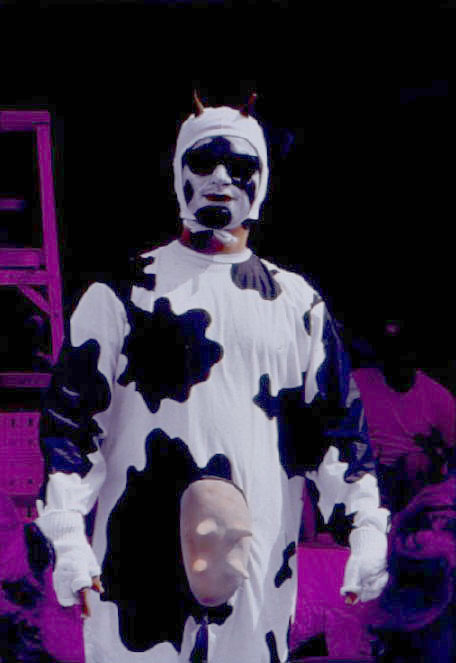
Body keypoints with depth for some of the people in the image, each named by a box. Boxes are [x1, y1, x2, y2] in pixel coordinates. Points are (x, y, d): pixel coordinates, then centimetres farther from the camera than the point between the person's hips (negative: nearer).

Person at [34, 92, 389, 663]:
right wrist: (67, 539, -7)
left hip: (259, 561, 2)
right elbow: (71, 416, 2)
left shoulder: (296, 302, 14)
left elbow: (332, 421, 15)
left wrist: (367, 527, 4)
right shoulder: (123, 292, 5)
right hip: (142, 558, -2)